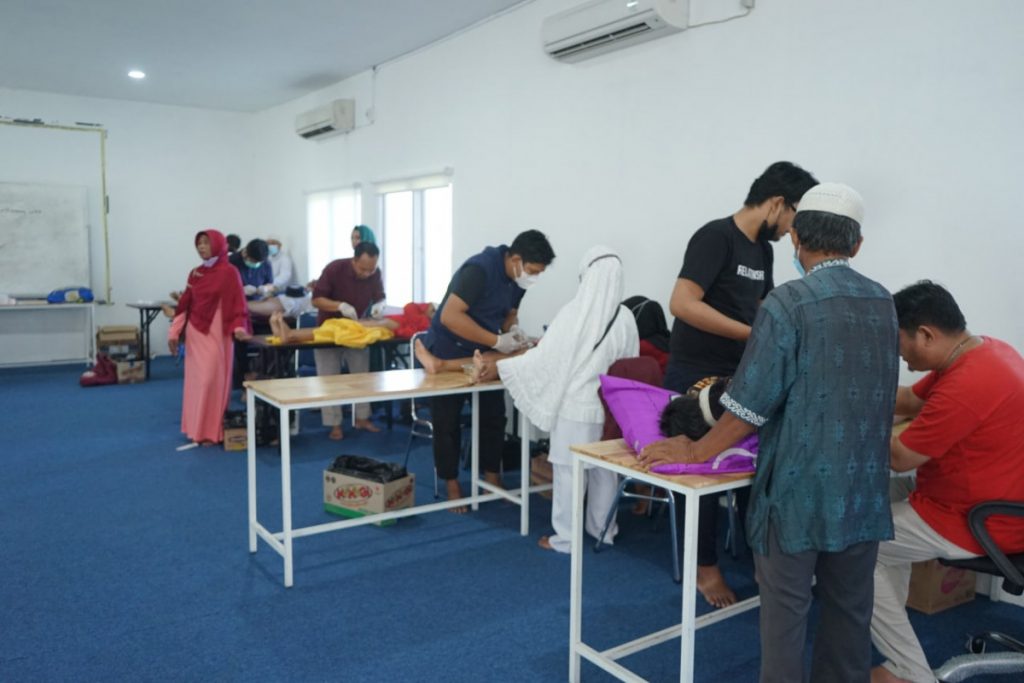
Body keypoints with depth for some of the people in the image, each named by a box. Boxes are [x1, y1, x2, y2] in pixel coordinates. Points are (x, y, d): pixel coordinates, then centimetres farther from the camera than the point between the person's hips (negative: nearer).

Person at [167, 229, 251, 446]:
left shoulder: (229, 273, -6)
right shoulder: (195, 273, 11)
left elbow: (237, 303, -11)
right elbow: (184, 305, 11)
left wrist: (239, 328, -26)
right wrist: (174, 332, 7)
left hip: (217, 333, -6)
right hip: (195, 333, 6)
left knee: (212, 380, -5)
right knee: (195, 380, 9)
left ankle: (212, 431, 2)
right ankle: (196, 428, 18)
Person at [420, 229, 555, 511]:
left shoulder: (518, 278, -4)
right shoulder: (479, 269, -29)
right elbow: (450, 316, -35)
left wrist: (513, 329, -12)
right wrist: (497, 341, -33)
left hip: (483, 354, 7)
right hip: (447, 353, -7)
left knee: (494, 417, 7)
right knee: (447, 423, 2)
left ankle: (492, 480, 20)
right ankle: (452, 487, 15)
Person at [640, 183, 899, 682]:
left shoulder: (789, 303, -15)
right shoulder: (883, 303, 5)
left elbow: (752, 406, -16)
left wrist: (695, 452, -3)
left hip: (799, 488, -6)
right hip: (863, 489, 6)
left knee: (785, 611, 6)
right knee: (849, 609, 18)